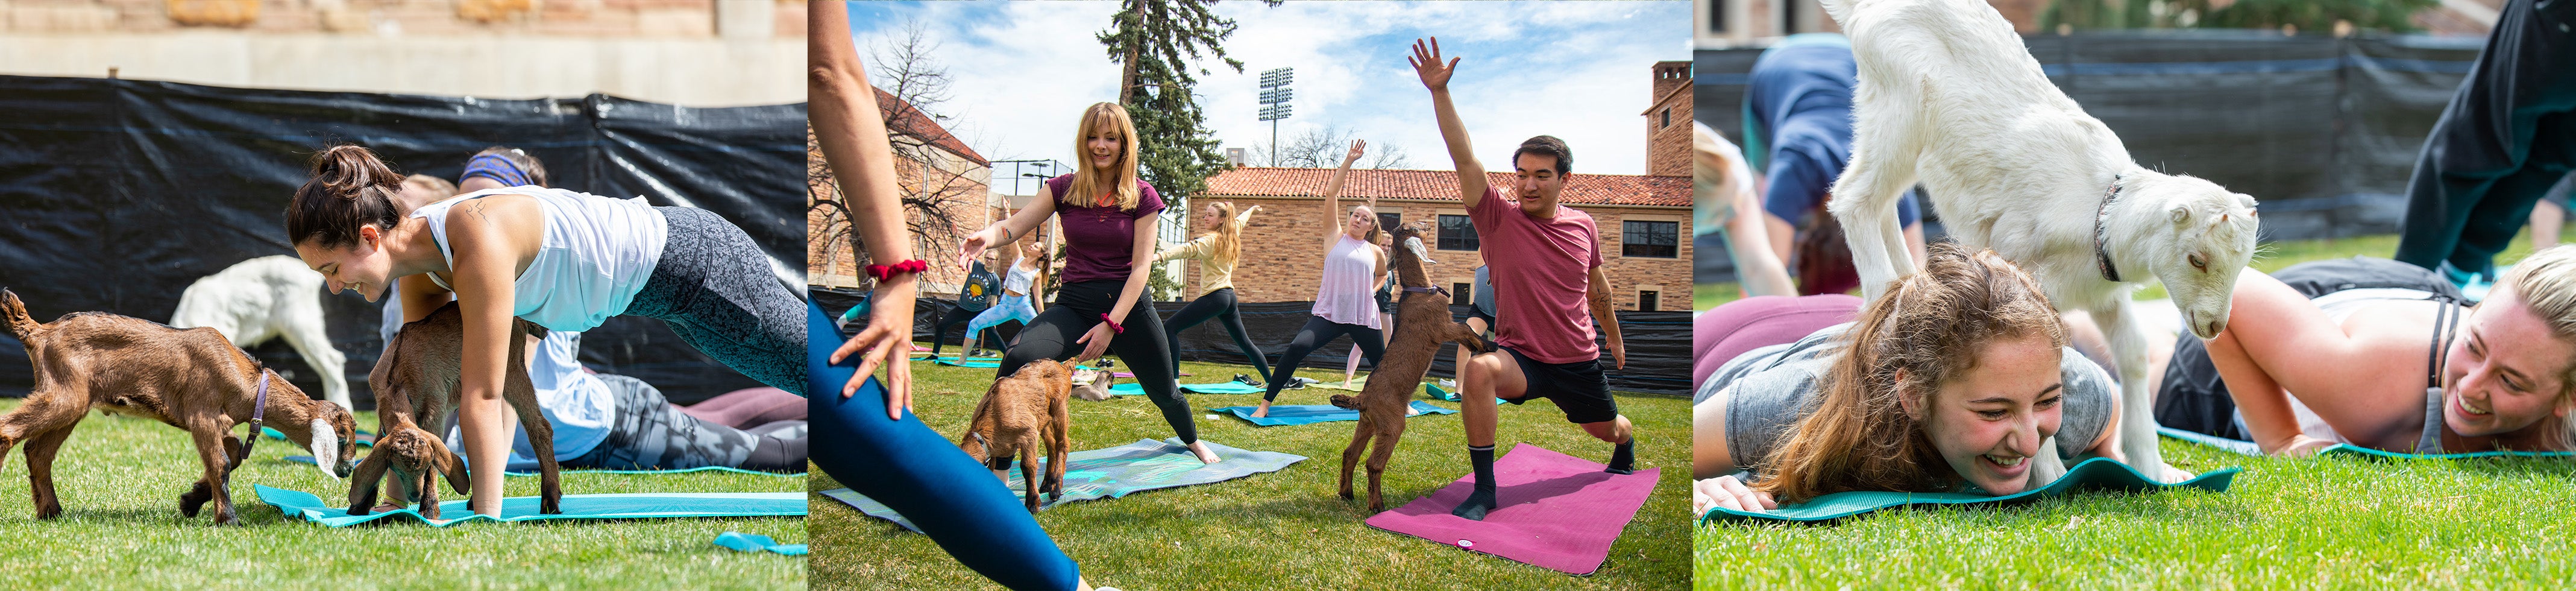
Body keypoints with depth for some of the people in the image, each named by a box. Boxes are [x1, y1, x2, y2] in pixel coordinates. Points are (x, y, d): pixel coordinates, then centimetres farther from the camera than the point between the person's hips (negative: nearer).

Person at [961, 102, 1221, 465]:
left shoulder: (1142, 197, -3)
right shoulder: (1064, 189, 1)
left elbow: (1141, 267, -8)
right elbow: (1014, 226, -8)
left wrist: (1111, 325, -18)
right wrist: (985, 238, -33)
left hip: (1128, 303, 0)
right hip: (1074, 304, 0)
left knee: (1164, 391, 16)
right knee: (1017, 361, -29)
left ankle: (1193, 441, 52)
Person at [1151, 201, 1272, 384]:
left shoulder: (1211, 240, -11)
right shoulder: (1230, 236, 13)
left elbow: (1188, 250, -29)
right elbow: (1240, 220, 36)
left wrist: (1159, 256, -44)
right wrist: (1252, 209, 58)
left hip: (1214, 297, -9)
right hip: (1230, 297, 9)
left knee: (1169, 328, -14)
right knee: (1245, 342, 22)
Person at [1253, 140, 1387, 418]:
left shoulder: (1375, 252, 10)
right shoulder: (1335, 237, 5)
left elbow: (1382, 274, 33)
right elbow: (1331, 193, -2)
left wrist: (1372, 289, 12)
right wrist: (1349, 161, -5)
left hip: (1364, 317, 2)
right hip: (1329, 313, -2)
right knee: (1297, 348, -23)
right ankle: (1265, 403, -18)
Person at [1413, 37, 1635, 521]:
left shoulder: (1583, 226, -3)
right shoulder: (1499, 219, -13)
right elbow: (1465, 159, -25)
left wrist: (1615, 337, 27)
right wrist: (1439, 92, -35)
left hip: (1579, 362, 4)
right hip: (1521, 356, -3)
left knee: (1608, 429, 21)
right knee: (1479, 371, -36)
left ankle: (1626, 446, 64)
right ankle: (1484, 490, -25)